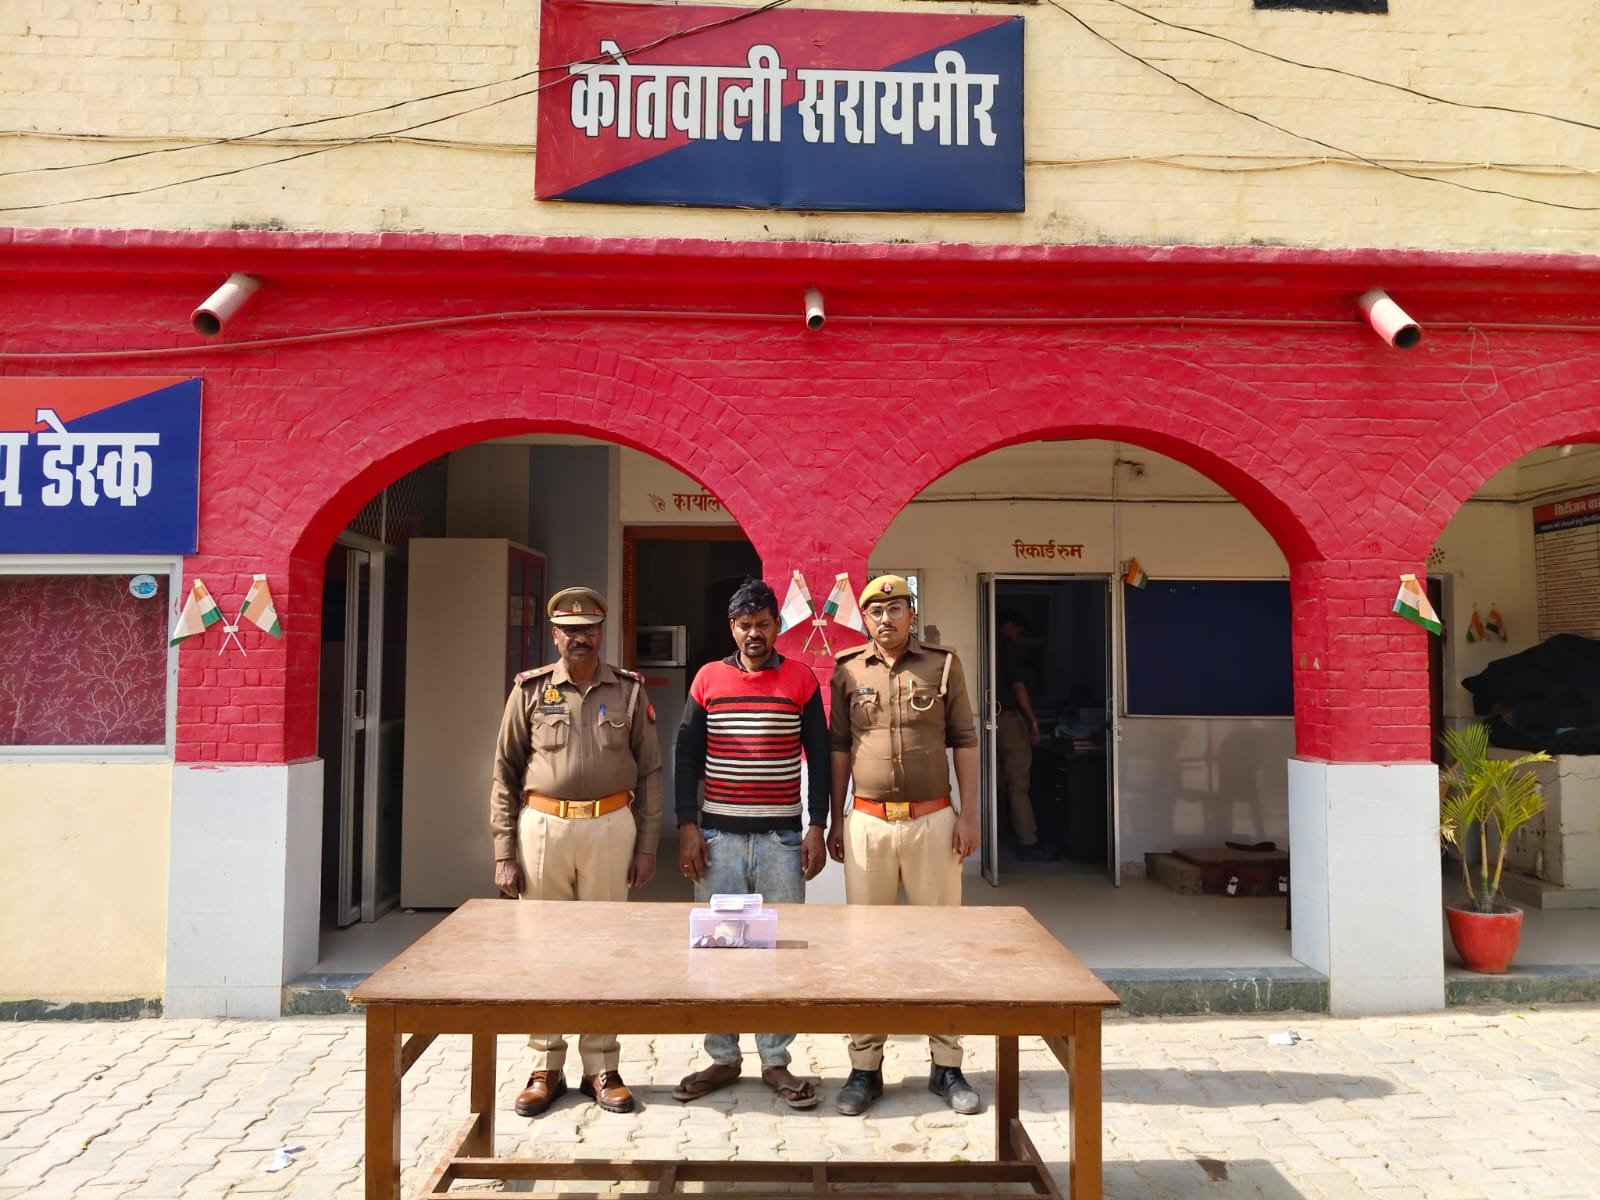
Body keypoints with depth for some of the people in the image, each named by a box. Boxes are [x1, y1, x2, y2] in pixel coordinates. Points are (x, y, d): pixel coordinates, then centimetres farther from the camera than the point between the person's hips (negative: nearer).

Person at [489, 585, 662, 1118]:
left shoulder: (628, 690, 5)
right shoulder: (530, 690, 4)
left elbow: (649, 770, 6)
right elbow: (505, 774, 4)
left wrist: (647, 845, 1)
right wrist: (504, 853, 0)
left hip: (611, 828, 0)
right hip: (543, 827, 0)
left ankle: (601, 1068, 18)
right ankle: (546, 1069, 19)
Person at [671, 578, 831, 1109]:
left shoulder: (801, 679, 1)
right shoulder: (708, 678, 4)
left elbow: (819, 756, 3)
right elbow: (687, 756, 6)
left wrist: (817, 828, -3)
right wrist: (687, 827, -2)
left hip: (782, 837, -1)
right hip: (718, 836, 1)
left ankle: (776, 1061, 17)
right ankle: (722, 1059, 20)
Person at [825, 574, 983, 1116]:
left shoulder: (943, 664, 1)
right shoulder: (847, 671, 5)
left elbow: (964, 742, 3)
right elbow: (839, 748, 8)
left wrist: (969, 814, -3)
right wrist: (835, 821, 7)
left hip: (933, 821, -1)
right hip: (867, 823, 1)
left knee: (940, 938, 6)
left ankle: (947, 1066, 18)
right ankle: (865, 1067, 18)